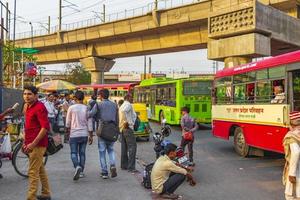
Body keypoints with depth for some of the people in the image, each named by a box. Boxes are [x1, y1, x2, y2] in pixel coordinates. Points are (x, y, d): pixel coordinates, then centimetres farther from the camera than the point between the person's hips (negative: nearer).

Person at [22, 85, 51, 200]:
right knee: (40, 170, 17)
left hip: (37, 145, -10)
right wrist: (25, 143, 19)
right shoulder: (28, 107, 15)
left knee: (33, 172, -6)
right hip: (31, 144, 10)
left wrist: (33, 143, -23)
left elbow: (45, 127, -23)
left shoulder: (39, 107, -15)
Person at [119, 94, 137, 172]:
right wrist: (126, 122, -23)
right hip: (128, 128, -10)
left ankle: (124, 165, 17)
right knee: (132, 147, -10)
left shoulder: (122, 106, 21)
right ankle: (131, 167, -13)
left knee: (124, 147, 13)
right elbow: (124, 111, -29)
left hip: (122, 128, 10)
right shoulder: (128, 104, -9)